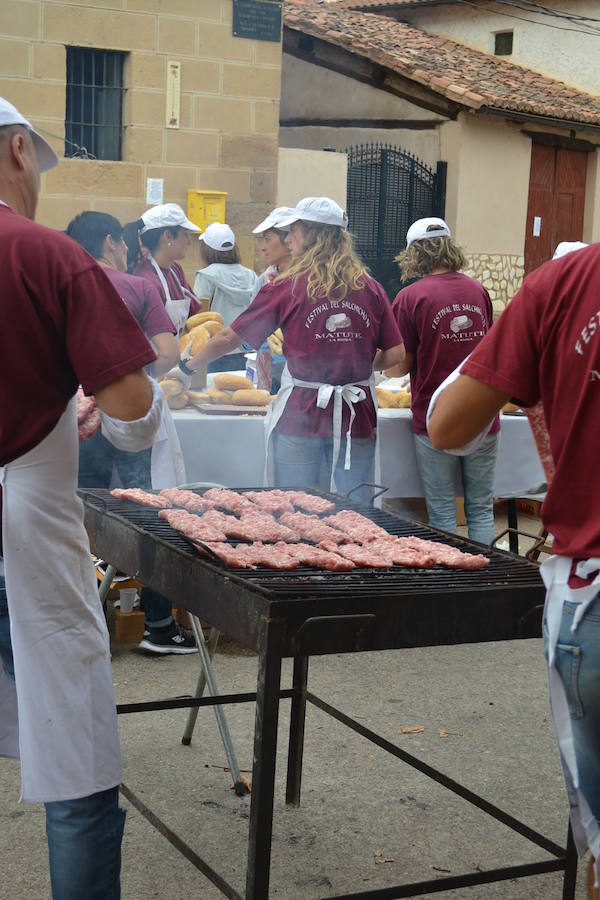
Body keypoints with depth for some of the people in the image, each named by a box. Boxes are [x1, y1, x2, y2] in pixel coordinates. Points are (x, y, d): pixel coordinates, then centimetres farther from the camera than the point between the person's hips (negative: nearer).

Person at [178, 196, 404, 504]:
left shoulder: (286, 288, -3)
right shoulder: (370, 288, 3)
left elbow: (229, 338, 2)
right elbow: (394, 355, 3)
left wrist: (188, 366, 16)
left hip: (300, 416, -2)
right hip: (356, 419, 2)